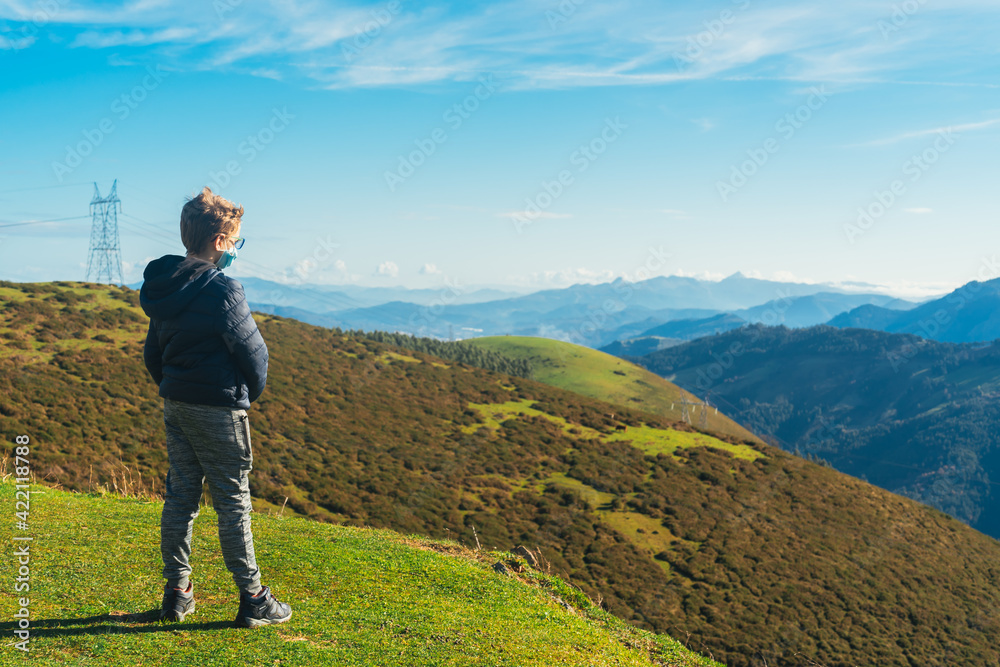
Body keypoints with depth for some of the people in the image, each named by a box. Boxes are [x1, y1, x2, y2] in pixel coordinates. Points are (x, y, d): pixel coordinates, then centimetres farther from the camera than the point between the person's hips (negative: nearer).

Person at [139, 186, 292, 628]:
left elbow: (152, 352, 15)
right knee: (233, 503, -1)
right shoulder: (222, 289, -17)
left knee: (180, 496, 13)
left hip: (175, 406, 8)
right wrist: (251, 392, 4)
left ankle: (177, 593, 21)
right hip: (218, 408, -7)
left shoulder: (164, 289, 8)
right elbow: (252, 351, -14)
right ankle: (252, 600, 7)